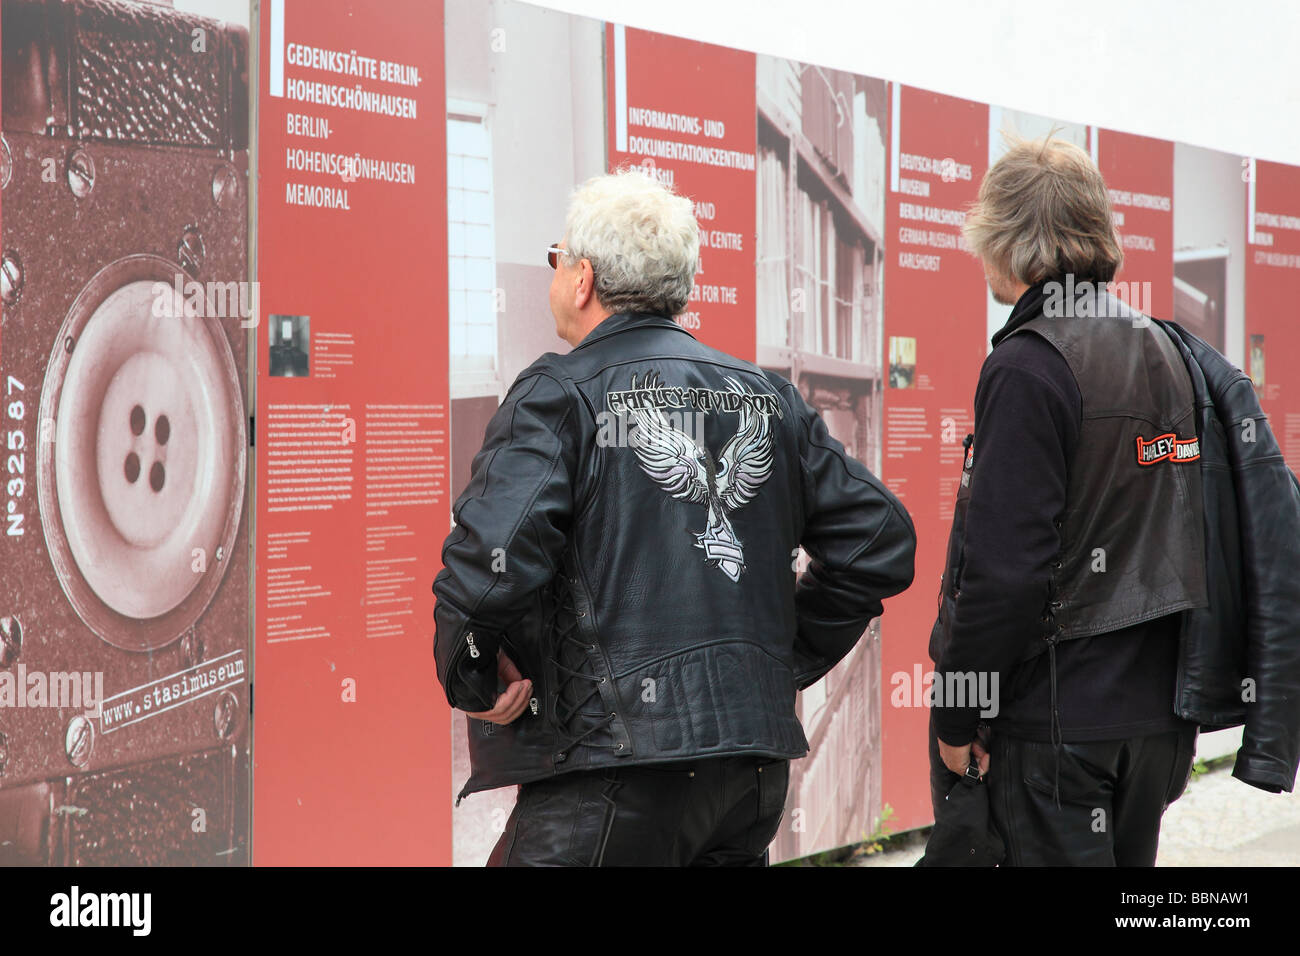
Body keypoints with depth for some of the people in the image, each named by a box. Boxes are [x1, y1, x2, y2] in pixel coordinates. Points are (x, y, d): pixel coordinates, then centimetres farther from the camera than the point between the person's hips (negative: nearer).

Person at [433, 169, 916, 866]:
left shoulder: (559, 396, -7)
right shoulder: (767, 396, 12)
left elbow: (493, 556, -22)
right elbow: (880, 541, 13)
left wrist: (470, 681, -5)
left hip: (613, 766, -6)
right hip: (756, 761, 7)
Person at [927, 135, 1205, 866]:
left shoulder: (1028, 369, -15)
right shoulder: (1166, 353, 11)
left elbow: (1003, 567, -21)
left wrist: (957, 718, -12)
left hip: (1058, 720, -8)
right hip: (1158, 713, 8)